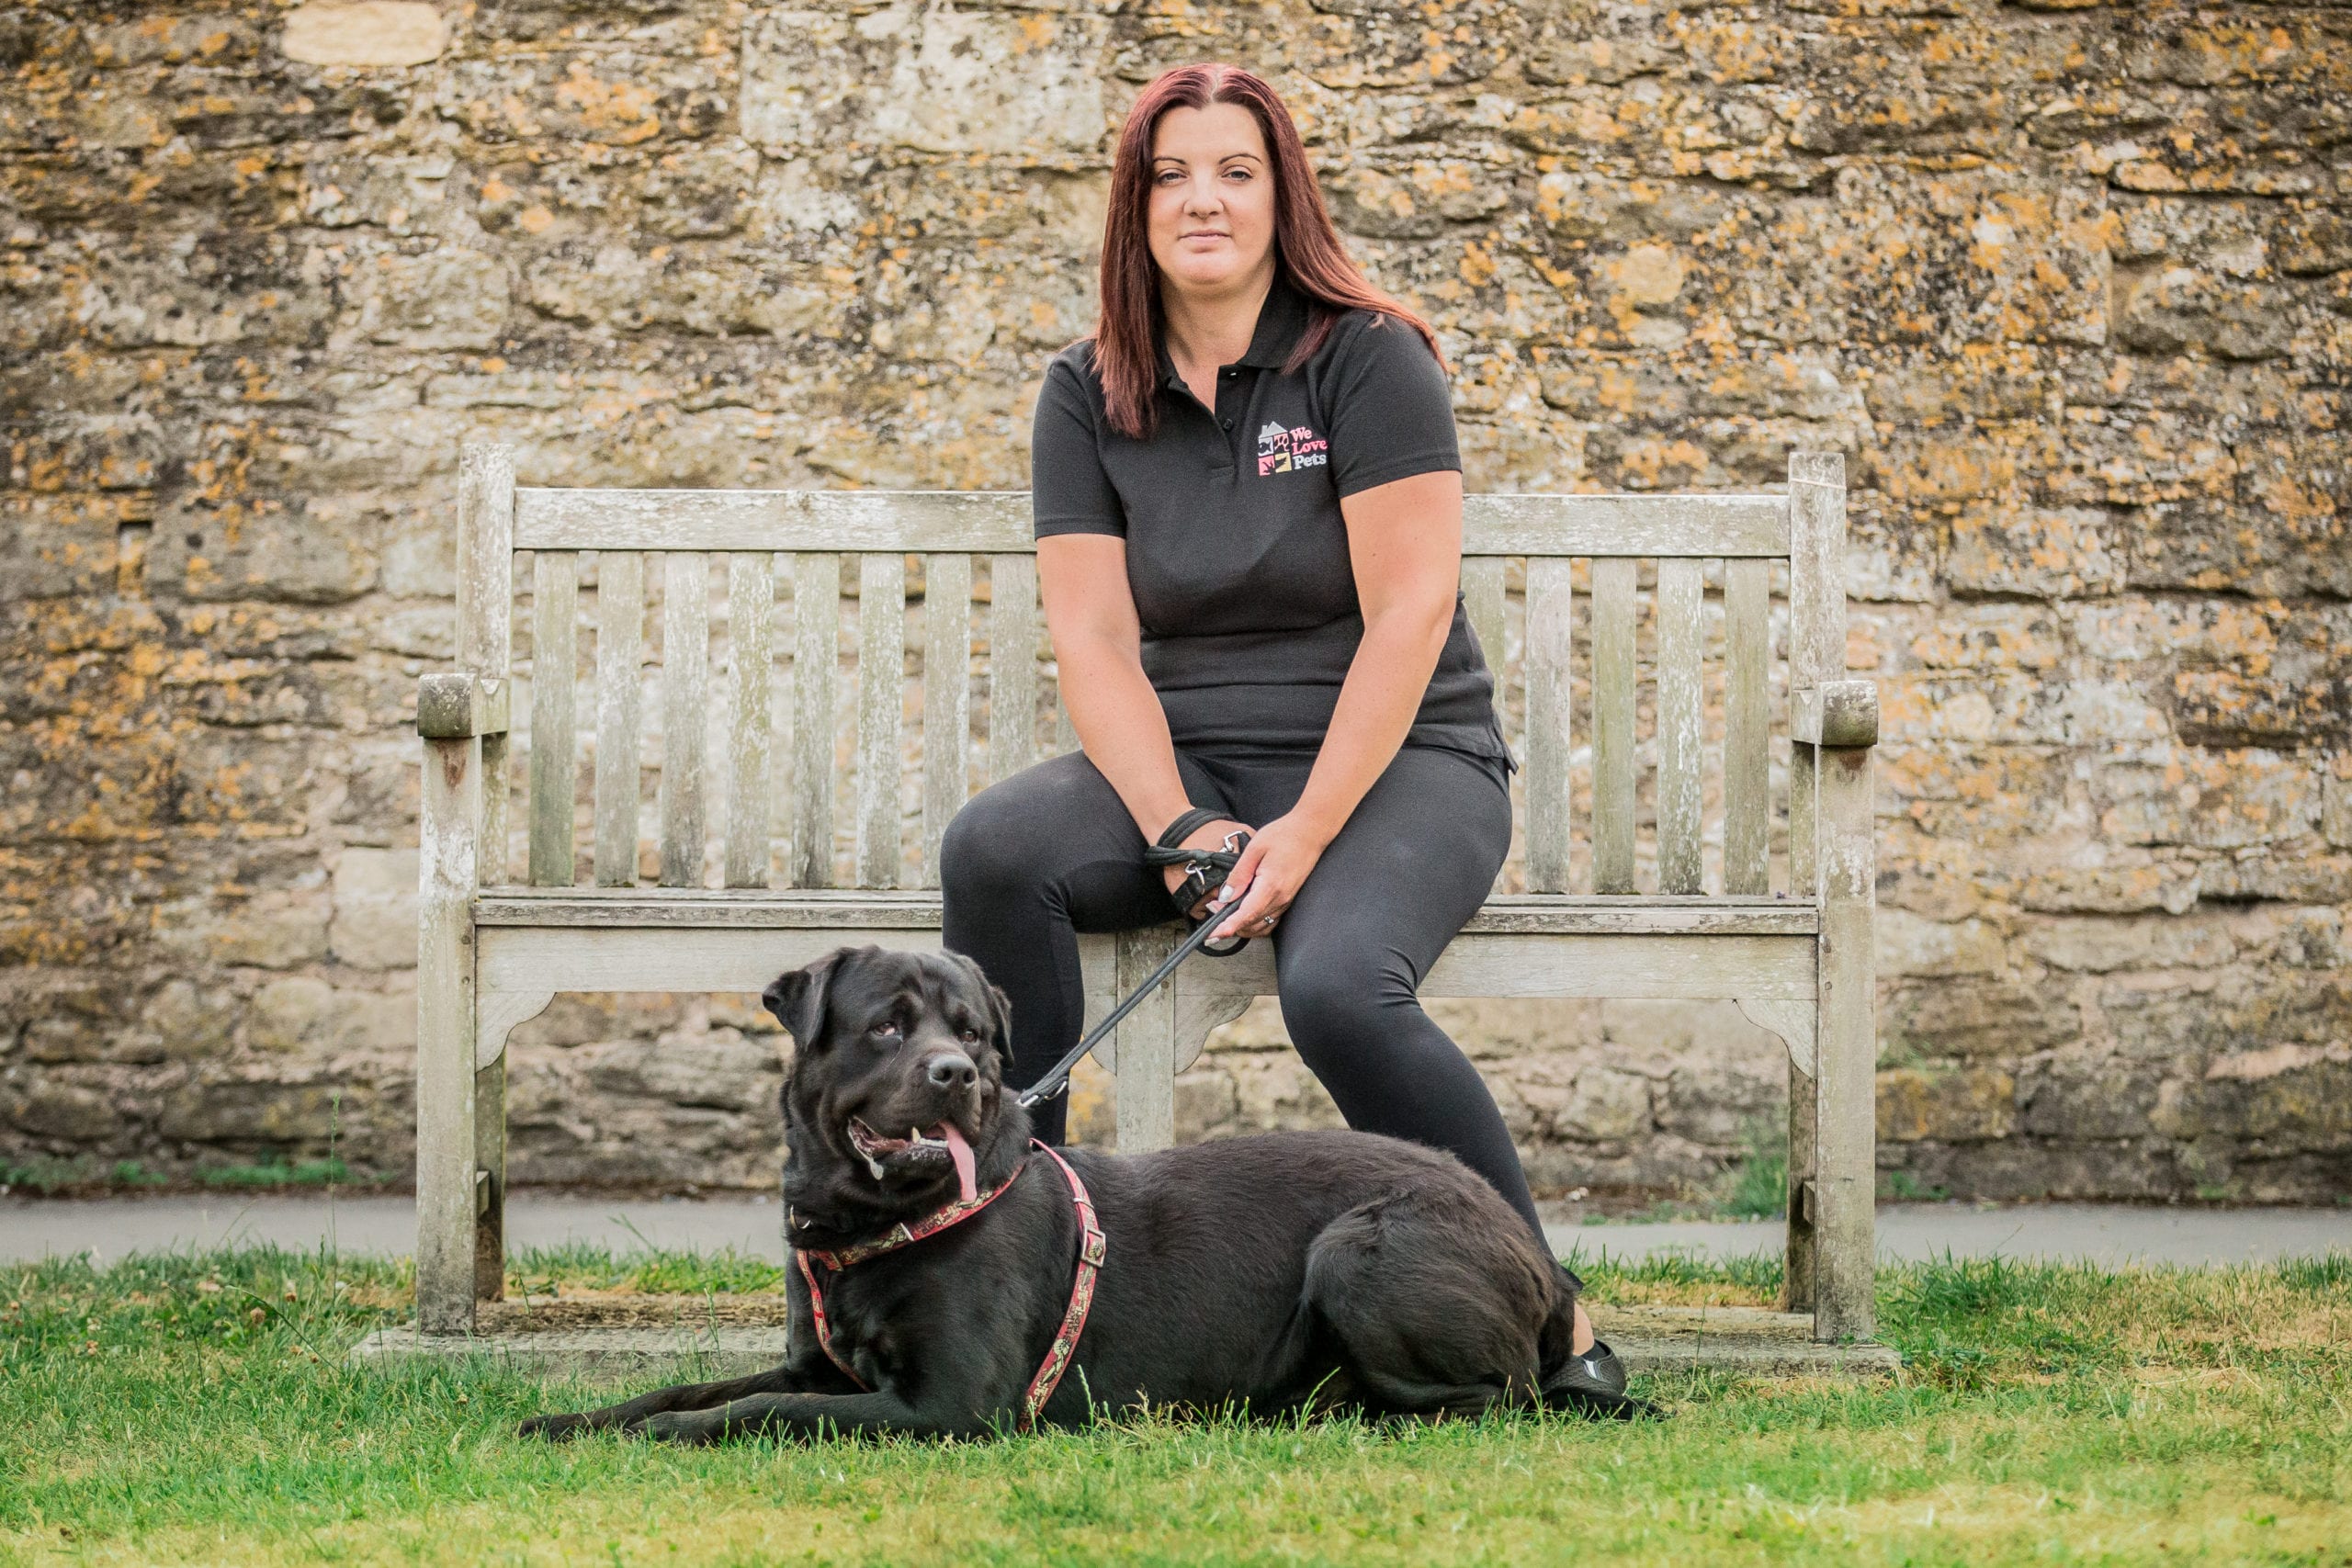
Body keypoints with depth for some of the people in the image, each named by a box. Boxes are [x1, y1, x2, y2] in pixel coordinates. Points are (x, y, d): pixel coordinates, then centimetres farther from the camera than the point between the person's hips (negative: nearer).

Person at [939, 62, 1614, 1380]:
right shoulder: (1088, 397, 7)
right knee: (995, 851, -26)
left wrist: (1306, 833, -20)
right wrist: (1178, 835, -17)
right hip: (1185, 765, 4)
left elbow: (1409, 613, -12)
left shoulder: (1367, 359, -5)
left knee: (1340, 985, -35)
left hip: (1395, 762, -4)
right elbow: (1094, 639, -1)